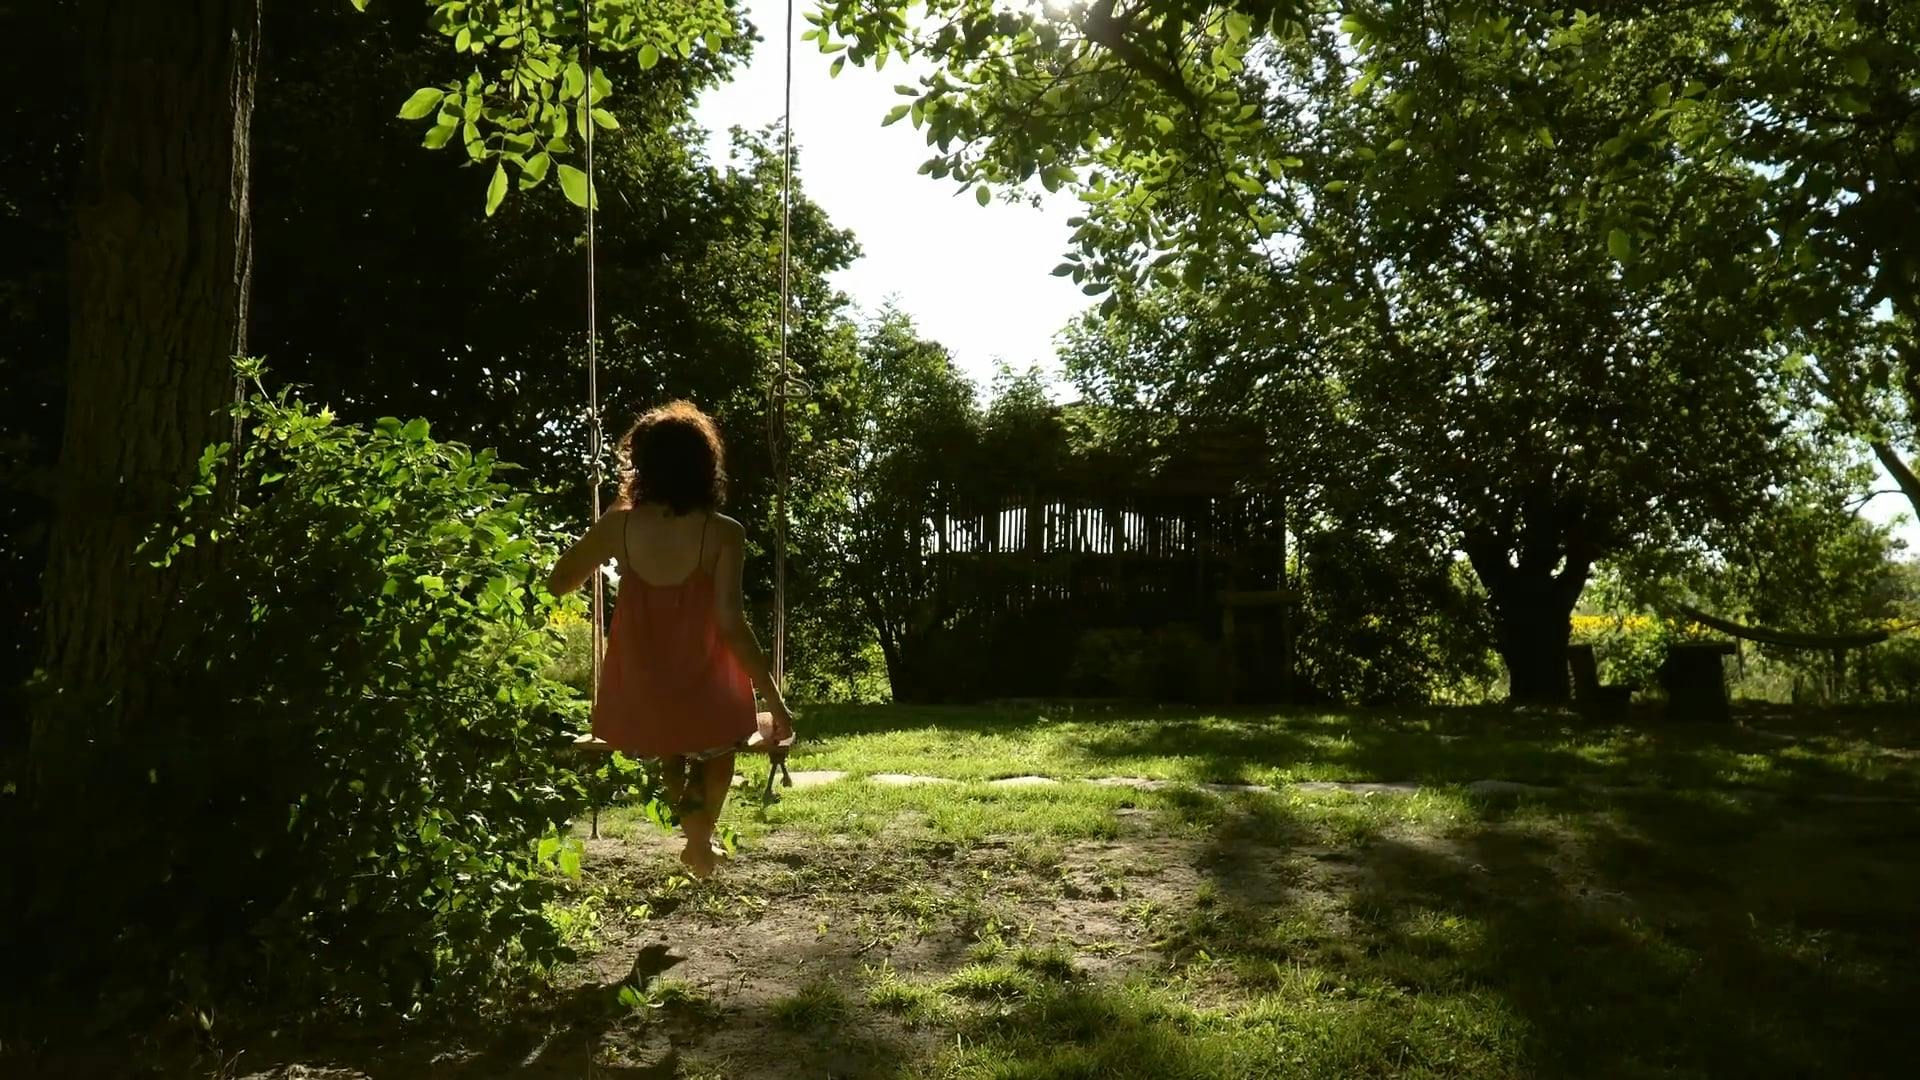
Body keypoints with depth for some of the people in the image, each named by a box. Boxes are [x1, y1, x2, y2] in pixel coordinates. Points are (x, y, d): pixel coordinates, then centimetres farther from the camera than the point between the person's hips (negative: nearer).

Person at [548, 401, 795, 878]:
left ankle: (684, 801, 17)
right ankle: (699, 813, 11)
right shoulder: (722, 533, -15)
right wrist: (774, 699, -11)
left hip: (635, 710, 3)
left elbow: (558, 583, 8)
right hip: (705, 708, -3)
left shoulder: (619, 525, -7)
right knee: (723, 739, 33)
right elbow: (731, 626, -19)